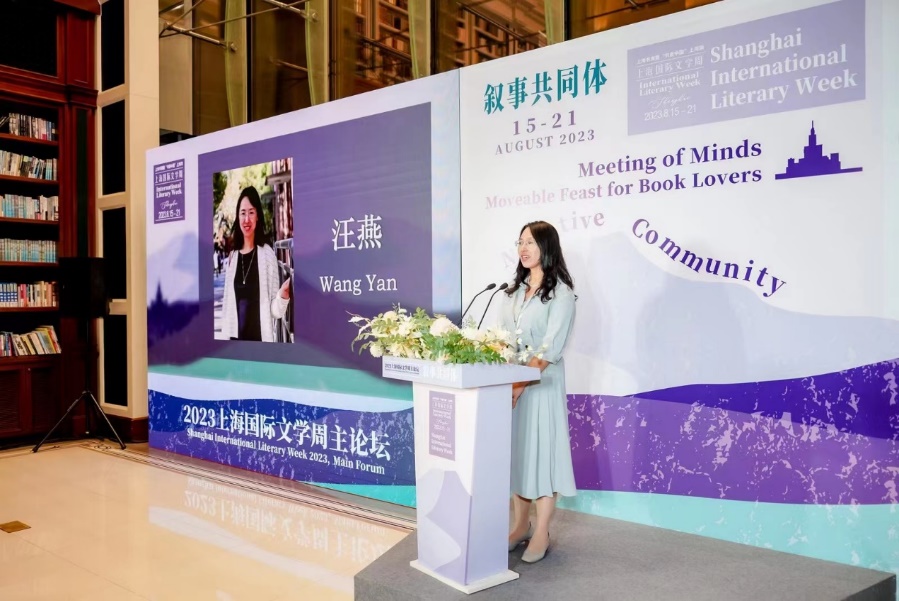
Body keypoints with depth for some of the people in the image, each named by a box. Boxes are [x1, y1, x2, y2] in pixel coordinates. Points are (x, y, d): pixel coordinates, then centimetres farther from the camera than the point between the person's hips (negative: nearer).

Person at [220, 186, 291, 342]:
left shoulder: (267, 254, -5)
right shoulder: (232, 257, 9)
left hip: (260, 337, -4)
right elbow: (227, 305, 12)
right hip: (235, 336, 5)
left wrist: (284, 294, -25)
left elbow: (275, 311, -5)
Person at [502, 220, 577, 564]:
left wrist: (521, 383, -20)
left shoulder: (560, 292, -7)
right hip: (511, 383, 7)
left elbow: (551, 347, -14)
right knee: (516, 451, 10)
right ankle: (520, 525, 23)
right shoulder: (514, 290, 14)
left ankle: (541, 534, 9)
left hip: (541, 383, -6)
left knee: (542, 448, -1)